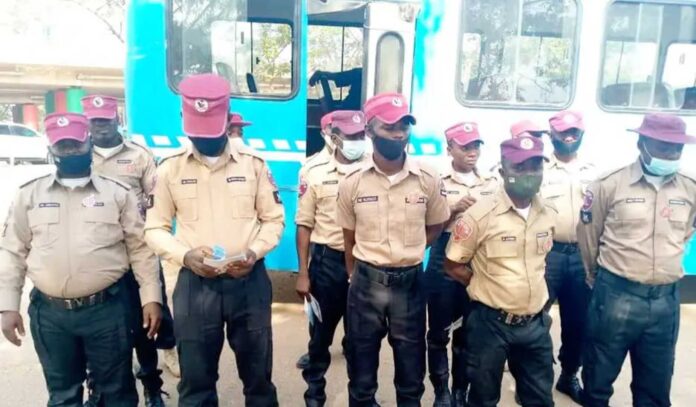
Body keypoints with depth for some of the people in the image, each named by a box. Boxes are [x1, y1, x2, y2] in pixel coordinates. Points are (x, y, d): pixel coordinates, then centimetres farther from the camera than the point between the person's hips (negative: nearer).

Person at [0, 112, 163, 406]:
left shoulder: (118, 193, 1)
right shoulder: (29, 194, 5)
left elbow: (140, 248, 0)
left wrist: (151, 297, -5)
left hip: (107, 308, -2)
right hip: (49, 312, 2)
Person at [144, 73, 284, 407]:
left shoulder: (253, 163, -1)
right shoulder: (170, 168, -1)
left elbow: (274, 219, 4)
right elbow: (154, 228, 4)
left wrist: (254, 252, -14)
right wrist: (184, 255, -15)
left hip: (249, 282, 0)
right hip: (194, 285, 0)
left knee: (258, 373, 16)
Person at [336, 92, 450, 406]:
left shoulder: (429, 180, -6)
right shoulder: (352, 183, -6)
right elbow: (350, 239, 5)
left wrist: (406, 253, 3)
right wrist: (359, 278, 9)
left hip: (410, 282, 0)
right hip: (365, 283, 0)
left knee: (411, 373, 16)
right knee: (361, 372, 15)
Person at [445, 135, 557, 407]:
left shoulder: (549, 214, 0)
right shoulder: (481, 213, -16)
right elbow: (453, 265, -8)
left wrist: (537, 293, 6)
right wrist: (487, 287, -5)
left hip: (535, 323, 5)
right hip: (490, 323, -4)